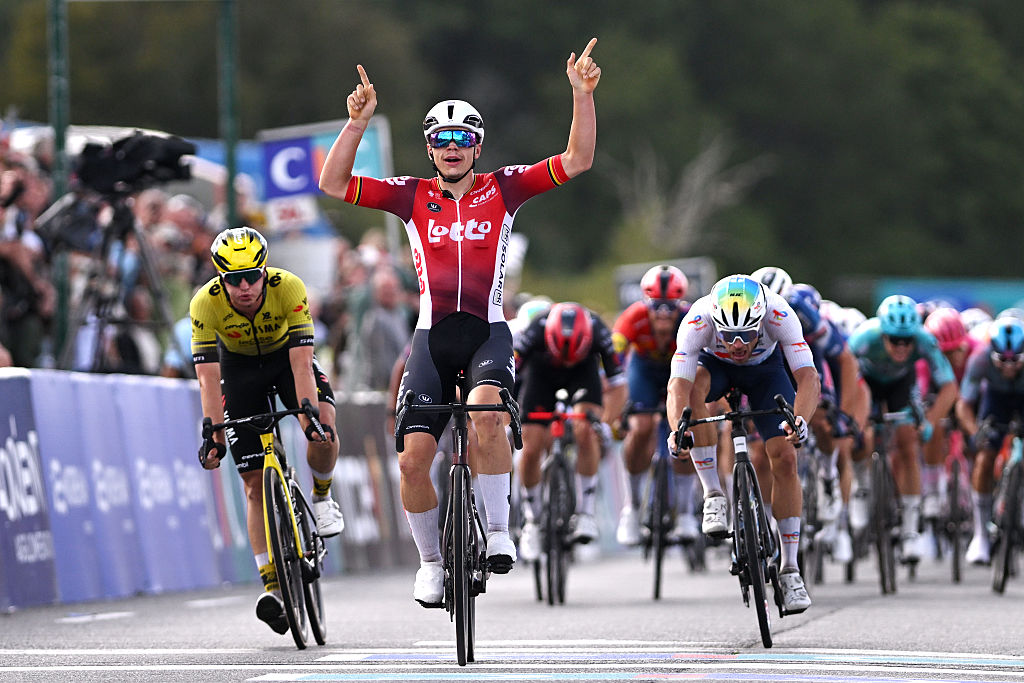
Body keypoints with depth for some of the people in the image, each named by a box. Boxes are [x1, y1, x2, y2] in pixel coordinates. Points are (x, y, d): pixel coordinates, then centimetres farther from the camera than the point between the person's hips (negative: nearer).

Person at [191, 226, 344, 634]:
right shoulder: (206, 304, -30)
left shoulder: (289, 288, -32)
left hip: (286, 354, 0)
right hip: (240, 366, 0)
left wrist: (312, 417, -46)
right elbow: (208, 377, -30)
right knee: (255, 481, -6)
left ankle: (321, 498, 2)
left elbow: (301, 363, -35)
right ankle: (272, 588, -5)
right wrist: (214, 436, -38)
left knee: (323, 429, -30)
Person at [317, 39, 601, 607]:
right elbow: (333, 184, -1)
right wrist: (357, 123, -12)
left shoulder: (503, 190, 5)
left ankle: (498, 531, -19)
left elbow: (576, 161, -2)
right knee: (413, 458, -8)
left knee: (486, 412, -33)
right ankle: (430, 561, 15)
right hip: (432, 336, 2)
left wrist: (582, 95, -13)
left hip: (488, 332, -2)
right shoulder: (412, 196, 7)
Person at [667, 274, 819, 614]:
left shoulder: (779, 315, -37)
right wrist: (677, 430, -62)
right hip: (715, 363, 0)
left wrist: (799, 420, -61)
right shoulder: (698, 321, -37)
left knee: (785, 459, -13)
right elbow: (678, 385, -43)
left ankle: (789, 569, -4)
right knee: (692, 384, -36)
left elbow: (808, 378, -42)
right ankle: (714, 495, -25)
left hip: (765, 367, 0)